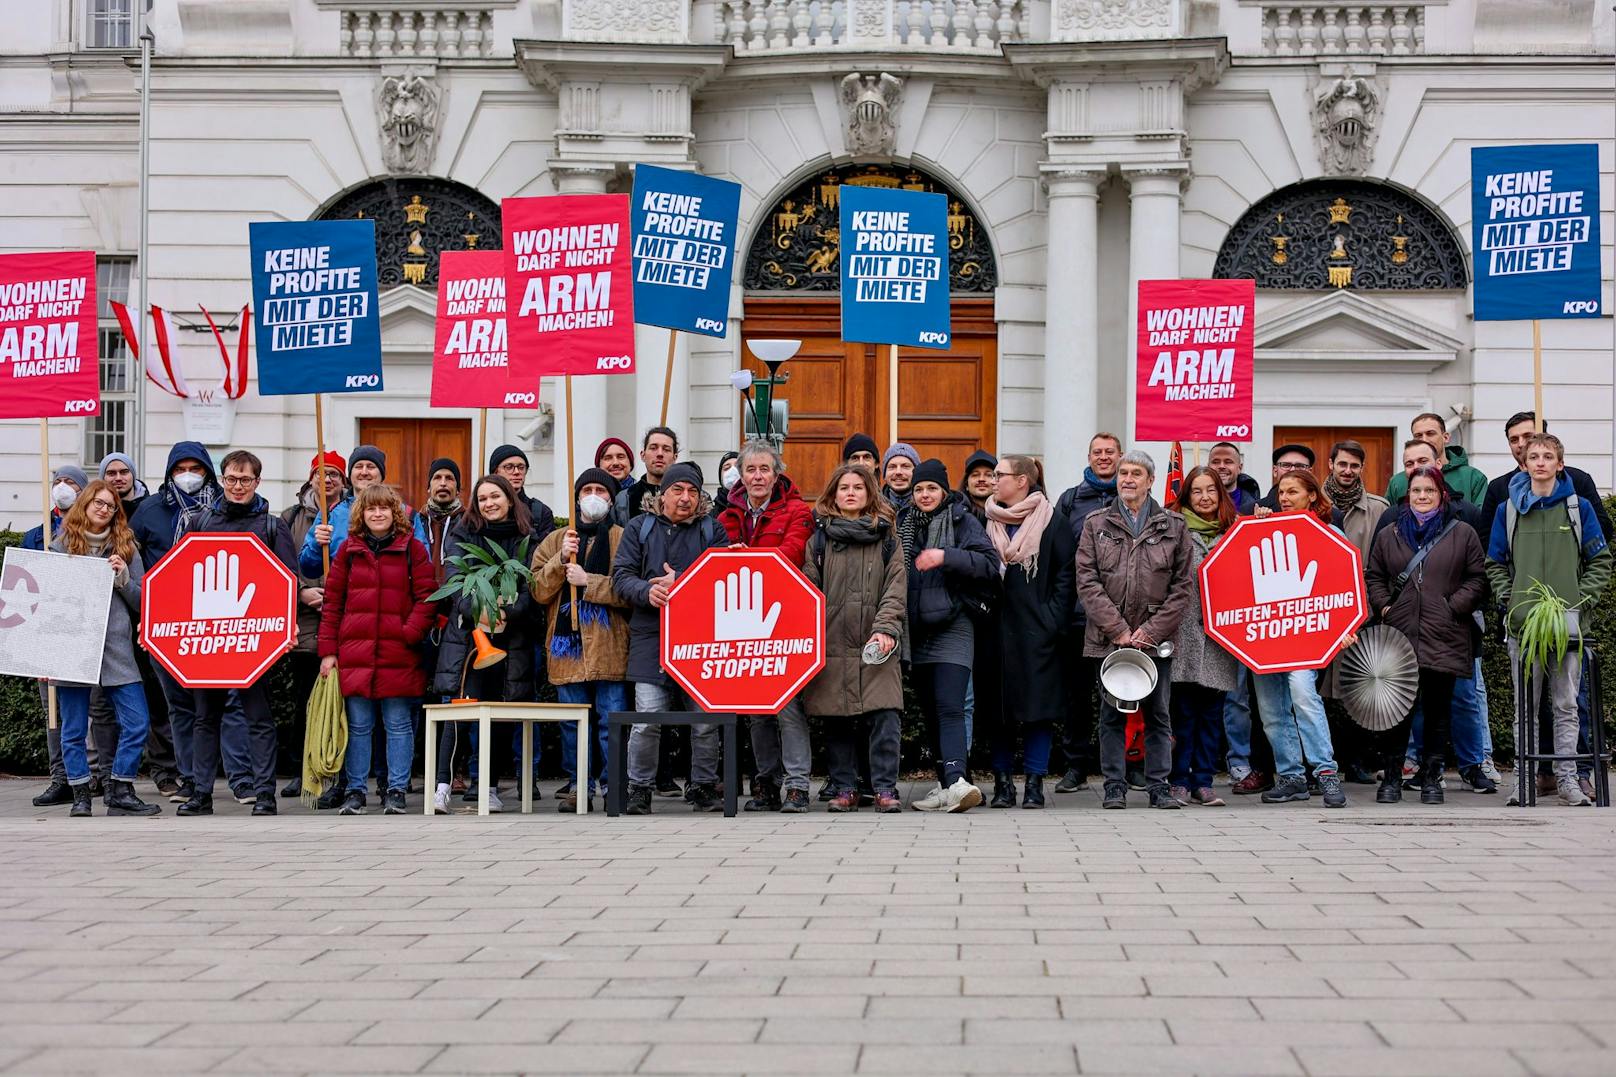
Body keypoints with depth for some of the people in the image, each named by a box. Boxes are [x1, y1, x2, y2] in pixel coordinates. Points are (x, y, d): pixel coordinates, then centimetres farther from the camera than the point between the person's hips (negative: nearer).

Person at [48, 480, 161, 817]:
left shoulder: (125, 547, 11)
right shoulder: (61, 546, 8)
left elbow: (141, 602, 11)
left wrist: (123, 577, -8)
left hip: (116, 647, 1)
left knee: (137, 723, -6)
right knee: (74, 729, 2)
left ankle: (120, 793, 3)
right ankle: (81, 796, 12)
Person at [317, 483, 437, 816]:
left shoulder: (413, 548, 4)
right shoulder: (348, 550, 9)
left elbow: (427, 597, 0)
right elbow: (332, 602, 8)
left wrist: (410, 633, -12)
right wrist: (328, 650, 3)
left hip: (399, 655, -1)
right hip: (354, 653, 2)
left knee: (398, 725, 3)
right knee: (358, 726, 7)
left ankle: (396, 792, 10)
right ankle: (354, 791, 15)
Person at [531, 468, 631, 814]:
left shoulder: (623, 539, 4)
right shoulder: (555, 541, 16)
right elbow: (538, 590, 5)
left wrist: (588, 581, -12)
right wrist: (561, 559, -8)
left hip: (609, 646, -3)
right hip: (567, 643, 3)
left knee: (612, 718, -4)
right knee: (573, 721, 6)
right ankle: (579, 785, 14)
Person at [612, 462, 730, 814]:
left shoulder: (712, 529, 12)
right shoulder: (640, 528, 12)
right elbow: (621, 575, 3)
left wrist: (681, 584, -12)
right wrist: (647, 591, -18)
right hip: (651, 637, -1)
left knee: (705, 721, 3)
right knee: (647, 721, -8)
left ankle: (703, 787, 17)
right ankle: (639, 789, 6)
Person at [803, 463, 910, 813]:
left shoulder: (886, 538, 11)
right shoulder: (819, 538, 11)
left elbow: (895, 589, 3)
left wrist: (885, 629, -11)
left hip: (875, 645, -1)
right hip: (832, 645, 1)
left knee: (885, 716, -10)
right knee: (837, 722, 3)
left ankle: (885, 788, -4)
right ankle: (845, 789, 12)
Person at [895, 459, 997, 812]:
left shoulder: (962, 522, 0)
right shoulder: (903, 524, 15)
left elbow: (990, 562, -10)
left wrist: (946, 557, -18)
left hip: (952, 628, -6)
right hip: (915, 631, 6)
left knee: (949, 708, -18)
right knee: (930, 710, 8)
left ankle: (955, 781, -30)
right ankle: (946, 783, 15)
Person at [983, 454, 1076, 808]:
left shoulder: (1052, 522, -1)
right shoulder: (988, 522, 9)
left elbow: (1067, 572, -2)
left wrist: (1053, 617, -9)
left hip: (1037, 630, -3)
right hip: (996, 629, 3)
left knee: (1039, 706, 0)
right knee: (998, 707, 4)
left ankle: (1034, 783, 7)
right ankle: (1002, 782, 11)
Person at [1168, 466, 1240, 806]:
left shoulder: (1235, 530, 12)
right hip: (1185, 632, -3)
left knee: (1212, 711, 5)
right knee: (1183, 711, -1)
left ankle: (1203, 782, 10)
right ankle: (1179, 781, 5)